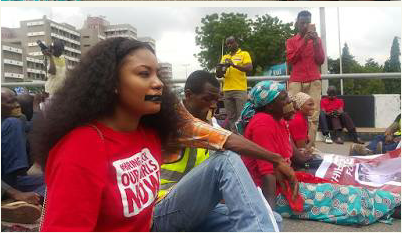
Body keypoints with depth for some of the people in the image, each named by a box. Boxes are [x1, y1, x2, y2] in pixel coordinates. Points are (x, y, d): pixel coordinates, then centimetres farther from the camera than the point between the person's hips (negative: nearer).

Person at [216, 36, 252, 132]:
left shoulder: (244, 54, 5)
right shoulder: (224, 57, 19)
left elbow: (249, 68, -10)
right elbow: (219, 75, 17)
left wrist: (234, 65, -22)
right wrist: (219, 71, -7)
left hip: (240, 89, -5)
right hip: (227, 90, 5)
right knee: (231, 117, 8)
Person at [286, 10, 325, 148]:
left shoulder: (317, 39, 18)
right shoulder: (291, 41, 15)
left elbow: (321, 61, 9)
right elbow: (290, 59, -1)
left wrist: (316, 43, -3)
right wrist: (304, 42, -8)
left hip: (314, 81, 1)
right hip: (296, 81, -1)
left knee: (313, 115, -10)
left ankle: (311, 144, -11)